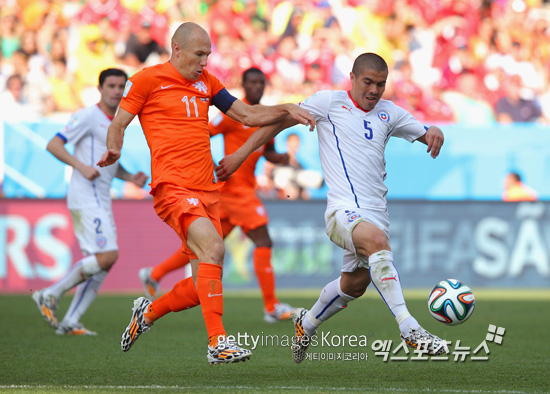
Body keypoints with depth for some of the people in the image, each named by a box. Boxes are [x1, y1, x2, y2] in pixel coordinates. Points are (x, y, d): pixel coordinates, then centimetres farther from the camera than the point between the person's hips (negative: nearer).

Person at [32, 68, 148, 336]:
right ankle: (50, 295, -9)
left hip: (101, 200, 9)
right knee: (107, 255, -18)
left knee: (103, 262, 4)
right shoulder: (89, 116, -7)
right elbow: (53, 145, -12)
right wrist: (81, 166, -24)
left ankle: (70, 322, 7)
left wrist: (129, 177, 13)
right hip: (86, 197, -9)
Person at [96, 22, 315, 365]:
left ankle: (149, 312, 30)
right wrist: (114, 150, -16)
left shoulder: (206, 82, 18)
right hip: (173, 187, -7)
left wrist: (286, 110, 7)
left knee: (203, 288, 3)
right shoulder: (148, 79, 1)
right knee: (213, 247, -29)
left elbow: (249, 115, 22)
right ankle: (217, 342, -28)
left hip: (207, 191, 7)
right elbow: (119, 122, 4)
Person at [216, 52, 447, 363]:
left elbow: (425, 133, 21)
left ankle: (307, 323, 41)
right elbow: (281, 120, 6)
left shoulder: (389, 113, 16)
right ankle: (409, 328, -39)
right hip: (343, 209, -7)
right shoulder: (330, 102, 2)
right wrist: (241, 154, 5)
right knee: (377, 240, -35)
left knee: (355, 284, 10)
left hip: (377, 212, 7)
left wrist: (435, 133, -5)